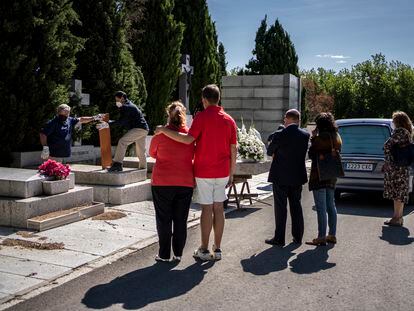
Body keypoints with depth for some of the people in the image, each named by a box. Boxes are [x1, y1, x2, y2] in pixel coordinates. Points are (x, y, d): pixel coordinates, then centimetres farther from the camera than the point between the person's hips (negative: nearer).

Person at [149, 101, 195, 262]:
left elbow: (152, 153, 8)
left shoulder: (160, 134, -8)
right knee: (181, 219, 12)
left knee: (164, 219, 8)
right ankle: (178, 253, 19)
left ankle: (164, 254, 14)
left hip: (162, 182, -2)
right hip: (185, 182, 2)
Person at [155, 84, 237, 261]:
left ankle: (204, 251, 9)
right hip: (222, 172, 4)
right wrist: (231, 174, 13)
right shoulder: (229, 120, 6)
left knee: (207, 209, 1)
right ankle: (217, 250, 14)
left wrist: (164, 130, -15)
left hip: (204, 172, -4)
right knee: (218, 208, 9)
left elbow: (188, 139, -23)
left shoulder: (202, 117, -10)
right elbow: (233, 150, 6)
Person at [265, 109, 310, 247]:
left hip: (281, 176, -4)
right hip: (297, 176, 4)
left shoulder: (280, 135, -15)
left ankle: (279, 238, 8)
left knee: (280, 207, 3)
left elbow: (269, 152, -2)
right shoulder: (305, 135, -2)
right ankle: (297, 236, 21)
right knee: (296, 206, 15)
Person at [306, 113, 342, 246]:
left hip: (319, 176, -8)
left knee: (321, 208, -4)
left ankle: (321, 237, 0)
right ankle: (332, 235, 22)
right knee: (331, 206, 15)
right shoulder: (337, 138, 9)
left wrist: (313, 137, -2)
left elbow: (311, 154, -11)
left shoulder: (320, 138, -16)